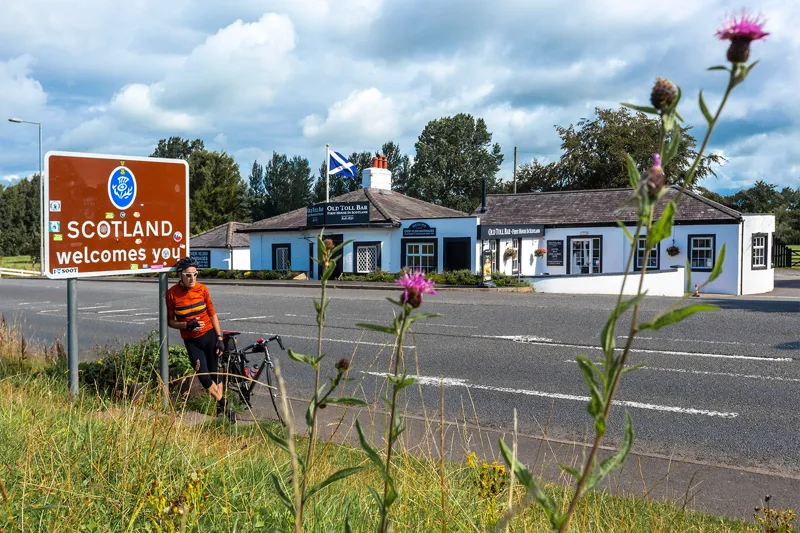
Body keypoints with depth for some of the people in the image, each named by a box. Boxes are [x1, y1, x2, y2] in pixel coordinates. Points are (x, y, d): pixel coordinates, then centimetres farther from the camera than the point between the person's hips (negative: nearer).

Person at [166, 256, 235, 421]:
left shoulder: (202, 289, -8)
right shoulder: (172, 293, -12)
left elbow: (212, 314, 1)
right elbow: (170, 322, -4)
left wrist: (219, 338, -2)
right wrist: (187, 325, -22)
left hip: (209, 336, 1)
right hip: (191, 341, 0)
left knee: (214, 373, 6)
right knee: (204, 378, -6)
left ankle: (222, 407, 21)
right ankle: (224, 404, 13)